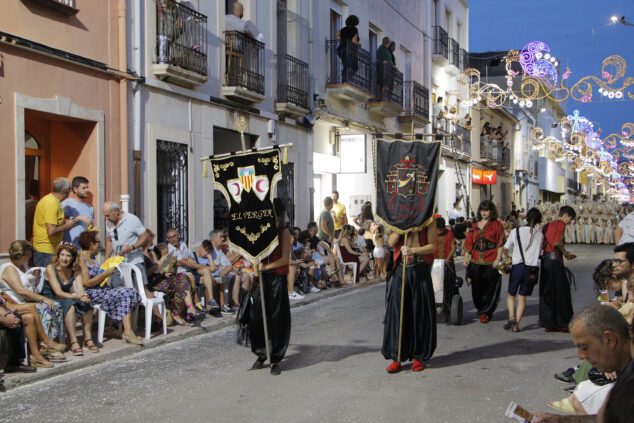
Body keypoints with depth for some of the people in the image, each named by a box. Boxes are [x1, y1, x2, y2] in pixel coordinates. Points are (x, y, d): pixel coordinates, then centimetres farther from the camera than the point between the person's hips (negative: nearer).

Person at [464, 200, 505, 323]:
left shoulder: (497, 225, 2)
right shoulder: (474, 226, 14)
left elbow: (500, 244, -3)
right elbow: (469, 243, 15)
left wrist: (498, 259, -12)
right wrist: (466, 258, 7)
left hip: (491, 263, -4)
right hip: (476, 262, 4)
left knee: (490, 289, -3)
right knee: (477, 289, 5)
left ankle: (485, 313, 8)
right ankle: (484, 311, 21)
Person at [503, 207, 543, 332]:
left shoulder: (516, 231, -3)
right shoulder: (540, 235, 2)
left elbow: (506, 249, 5)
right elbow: (539, 251, 12)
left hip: (517, 267, -1)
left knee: (511, 294, 16)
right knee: (522, 297, 10)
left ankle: (511, 316, -6)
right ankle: (516, 325, 6)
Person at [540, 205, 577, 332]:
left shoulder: (547, 225, 18)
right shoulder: (560, 224, -6)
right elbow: (557, 242, -20)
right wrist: (565, 253, -3)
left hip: (545, 258, 8)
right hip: (555, 259, -8)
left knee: (546, 292, 10)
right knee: (560, 291, 0)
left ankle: (548, 324, 14)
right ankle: (562, 323, 5)